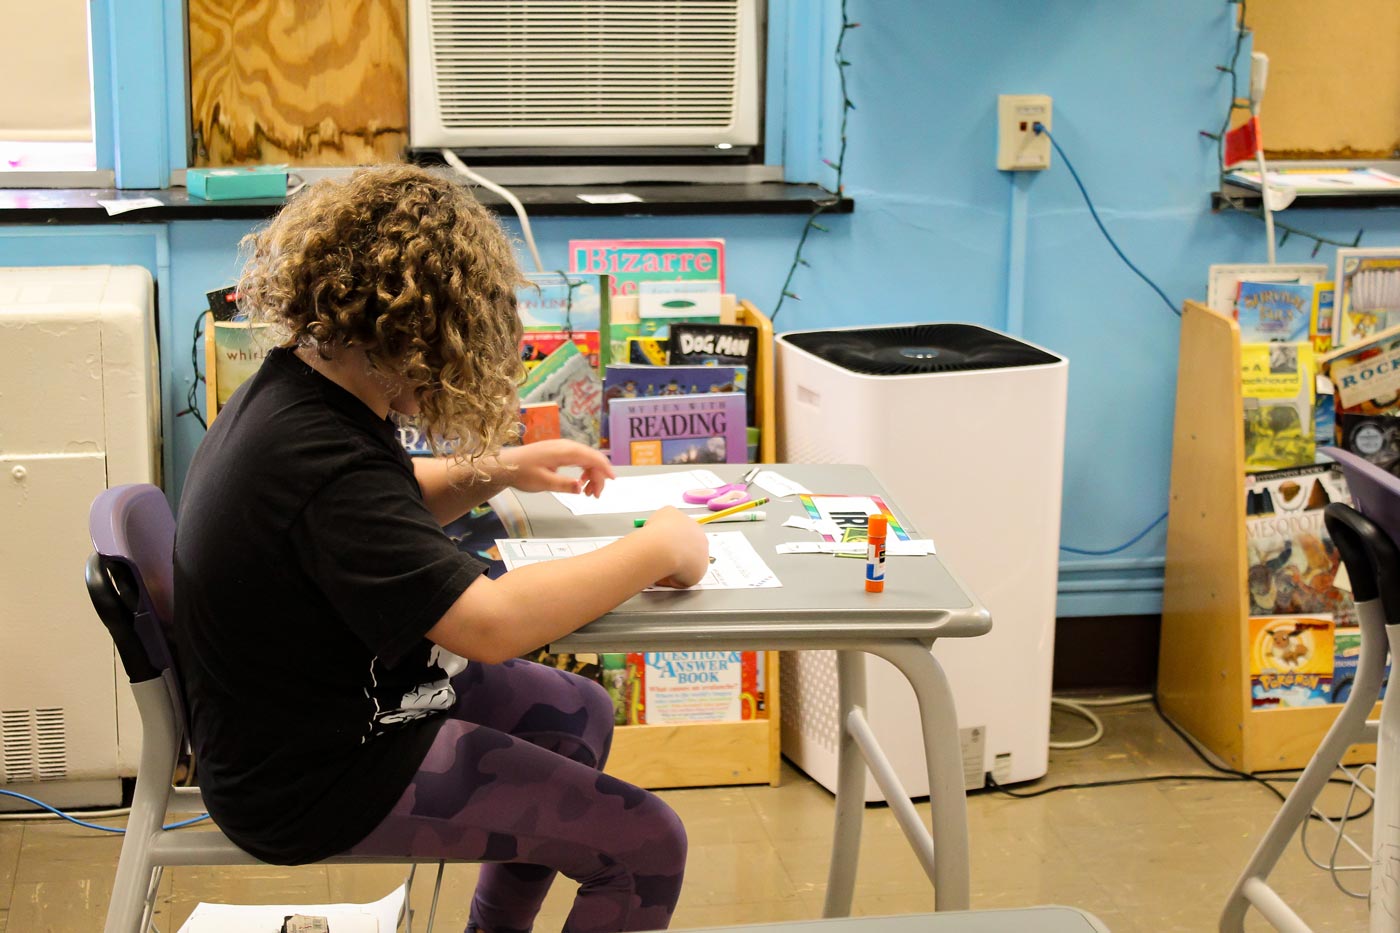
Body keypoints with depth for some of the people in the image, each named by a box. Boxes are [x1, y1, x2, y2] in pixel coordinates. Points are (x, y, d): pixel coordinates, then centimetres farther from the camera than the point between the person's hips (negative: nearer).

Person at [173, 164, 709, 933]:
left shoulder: (292, 387, 0)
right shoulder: (322, 462, -31)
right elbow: (490, 622, -36)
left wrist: (493, 472, 4)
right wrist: (659, 549, -24)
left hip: (312, 707, 10)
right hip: (313, 782, -10)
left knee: (580, 716, 25)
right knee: (648, 845, -9)